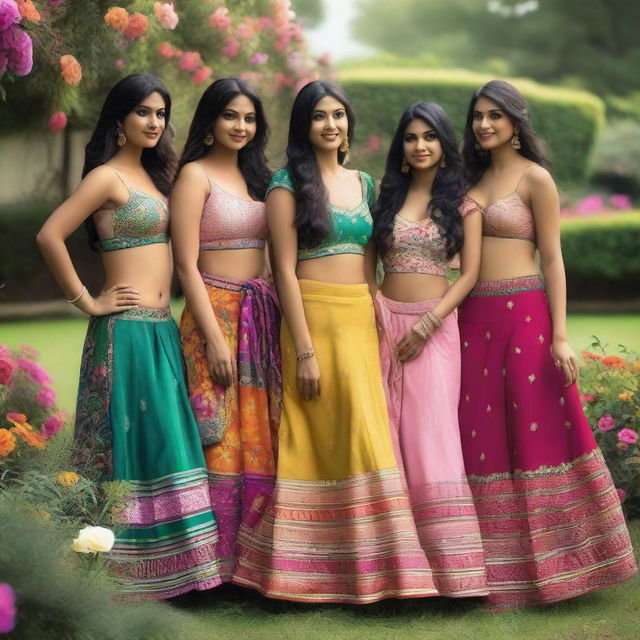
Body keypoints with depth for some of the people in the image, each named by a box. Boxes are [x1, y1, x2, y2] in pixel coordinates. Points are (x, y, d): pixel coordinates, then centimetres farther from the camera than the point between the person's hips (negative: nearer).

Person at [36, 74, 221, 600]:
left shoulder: (155, 174, 15)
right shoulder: (106, 177, -9)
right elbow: (50, 236, -18)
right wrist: (86, 301, -13)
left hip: (162, 328, 8)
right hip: (127, 329, -8)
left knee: (161, 442, 9)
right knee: (129, 444, -3)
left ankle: (162, 564, 16)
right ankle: (124, 571, 5)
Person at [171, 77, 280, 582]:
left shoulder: (257, 176, 16)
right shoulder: (196, 175, -4)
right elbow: (187, 264, -10)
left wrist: (276, 318, 7)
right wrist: (215, 338, -15)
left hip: (262, 316, 6)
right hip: (216, 312, -6)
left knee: (261, 436, 7)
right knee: (221, 439, -5)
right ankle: (218, 560, 4)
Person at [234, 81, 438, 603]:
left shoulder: (363, 183, 15)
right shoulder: (289, 184, -3)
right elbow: (285, 270, -8)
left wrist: (376, 326, 7)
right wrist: (304, 350, -15)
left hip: (362, 320, 6)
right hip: (314, 319, -5)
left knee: (364, 435, 4)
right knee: (338, 438, -7)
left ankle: (364, 562, 12)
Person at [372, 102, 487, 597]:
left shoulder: (462, 203, 4)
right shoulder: (386, 197, 11)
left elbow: (470, 273, -2)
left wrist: (428, 323, -12)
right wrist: (371, 308, -6)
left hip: (436, 324, -3)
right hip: (385, 320, 3)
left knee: (431, 437, -9)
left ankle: (449, 563, -4)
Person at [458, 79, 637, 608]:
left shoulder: (535, 178, -3)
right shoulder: (474, 179, 15)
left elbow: (553, 258, -7)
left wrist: (559, 336, -13)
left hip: (523, 313, -6)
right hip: (474, 317, 6)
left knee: (537, 433, -3)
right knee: (483, 438, 7)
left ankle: (550, 562, 8)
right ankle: (498, 567, 16)